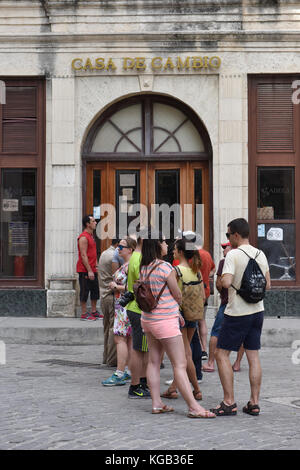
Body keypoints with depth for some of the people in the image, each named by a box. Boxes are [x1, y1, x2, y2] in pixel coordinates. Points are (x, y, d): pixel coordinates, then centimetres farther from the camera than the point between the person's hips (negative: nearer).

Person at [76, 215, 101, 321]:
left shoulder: (91, 236, 16)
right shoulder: (83, 237, -15)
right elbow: (83, 255, -19)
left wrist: (95, 265, 16)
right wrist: (89, 270, -21)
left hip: (92, 269, 9)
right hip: (85, 270, -9)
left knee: (95, 290, 13)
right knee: (85, 291, -4)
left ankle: (94, 312, 21)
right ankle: (84, 314, 1)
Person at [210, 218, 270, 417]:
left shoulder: (233, 255, -14)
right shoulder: (261, 255, 7)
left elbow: (226, 282, -24)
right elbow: (267, 284, 13)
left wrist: (224, 276, -4)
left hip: (237, 313, -7)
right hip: (257, 310, 7)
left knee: (222, 354, 2)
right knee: (253, 356, 10)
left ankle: (229, 402, -2)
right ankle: (254, 403, 10)